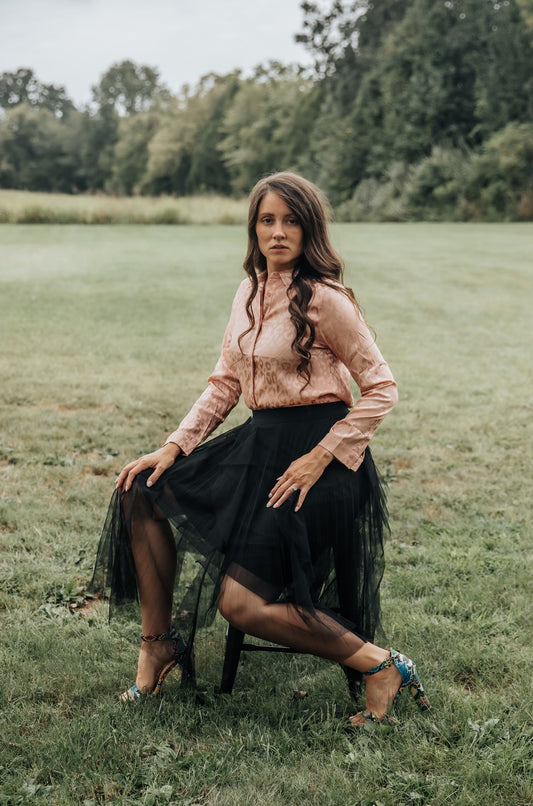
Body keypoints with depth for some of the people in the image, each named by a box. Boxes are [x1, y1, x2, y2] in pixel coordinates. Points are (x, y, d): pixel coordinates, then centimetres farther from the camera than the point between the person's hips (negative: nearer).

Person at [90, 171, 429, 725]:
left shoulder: (324, 299, -13)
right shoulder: (250, 292, 9)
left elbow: (381, 391, -11)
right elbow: (225, 383, 13)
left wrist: (321, 457, -18)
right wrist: (174, 447, 3)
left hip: (317, 451, -8)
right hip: (259, 440, 8)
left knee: (241, 602, -17)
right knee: (142, 490, -1)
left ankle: (381, 666, -4)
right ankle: (159, 643, 11)